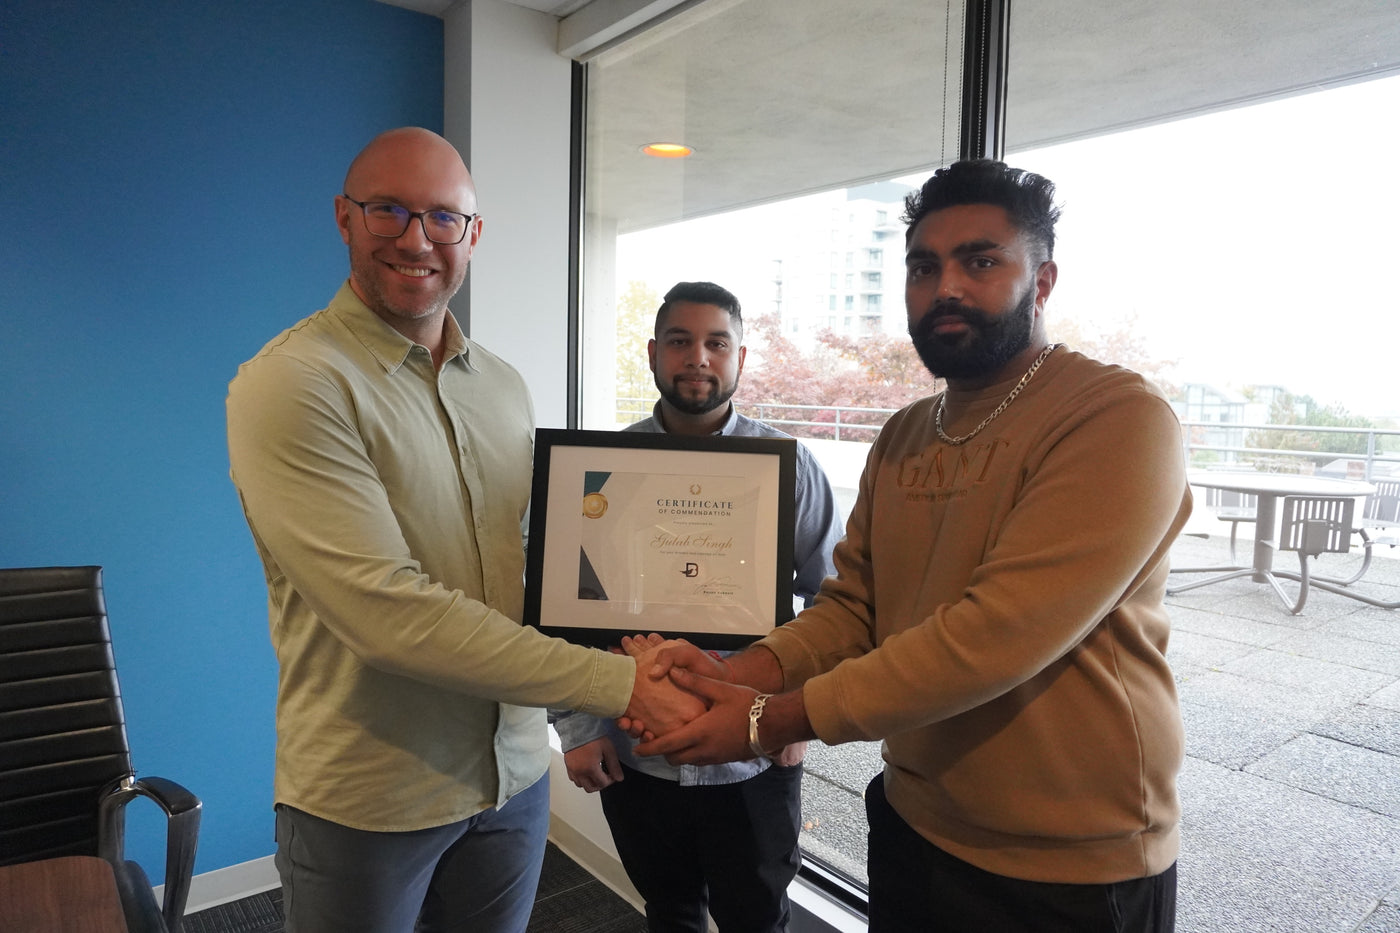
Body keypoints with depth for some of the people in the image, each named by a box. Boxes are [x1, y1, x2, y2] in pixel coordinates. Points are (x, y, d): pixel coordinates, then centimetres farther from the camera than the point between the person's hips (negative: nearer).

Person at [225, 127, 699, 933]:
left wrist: (591, 724, -4)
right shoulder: (291, 383, -17)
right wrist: (617, 684, -25)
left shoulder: (505, 387, 5)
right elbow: (390, 615, -25)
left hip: (515, 776, 6)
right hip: (362, 804, -5)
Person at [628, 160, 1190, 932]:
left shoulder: (1120, 419, -19)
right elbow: (850, 607, 2)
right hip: (912, 830, 6)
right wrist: (737, 675, -16)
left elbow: (999, 634, -28)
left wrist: (774, 720, -25)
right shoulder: (901, 440, 5)